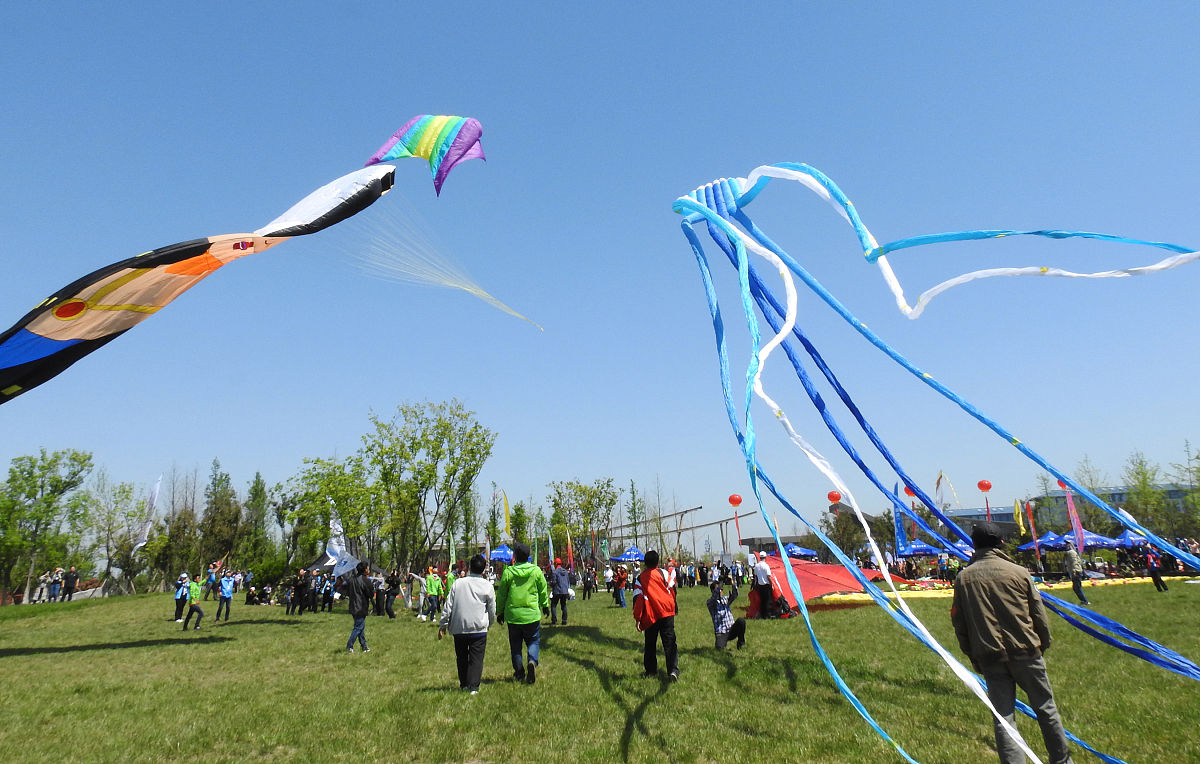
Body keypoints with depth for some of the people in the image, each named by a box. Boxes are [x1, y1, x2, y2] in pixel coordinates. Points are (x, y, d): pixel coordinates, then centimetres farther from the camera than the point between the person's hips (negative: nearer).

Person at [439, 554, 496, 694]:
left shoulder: (458, 583, 2)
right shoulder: (488, 586, -1)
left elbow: (448, 606, 2)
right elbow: (492, 609, 5)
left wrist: (443, 625, 10)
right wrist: (490, 623, 22)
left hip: (458, 628, 2)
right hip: (479, 628, -2)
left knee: (461, 657, 17)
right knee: (476, 658, 2)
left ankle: (464, 684, 23)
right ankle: (473, 686, -8)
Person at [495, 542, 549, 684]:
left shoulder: (508, 572, -5)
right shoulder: (536, 571, -2)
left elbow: (501, 594, 1)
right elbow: (543, 591, 8)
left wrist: (500, 612, 14)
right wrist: (545, 606, 24)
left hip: (513, 615, 0)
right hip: (532, 614, 0)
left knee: (515, 645, 14)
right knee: (534, 641, 11)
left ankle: (519, 672, 18)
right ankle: (532, 661, -15)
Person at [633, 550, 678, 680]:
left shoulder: (640, 578, 0)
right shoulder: (664, 573, -1)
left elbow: (637, 599, -3)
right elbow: (672, 590, 3)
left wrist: (637, 618, 0)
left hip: (650, 616, 1)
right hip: (667, 612, -1)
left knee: (650, 644, 15)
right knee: (669, 642, 0)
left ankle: (651, 670, 22)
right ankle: (673, 670, -12)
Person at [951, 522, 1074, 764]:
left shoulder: (963, 577, 0)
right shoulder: (1018, 572, -4)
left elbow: (958, 621, 2)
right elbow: (1039, 613, 2)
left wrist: (972, 655, 13)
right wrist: (1044, 643, 17)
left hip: (989, 656, 1)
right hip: (1025, 652, 0)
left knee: (1002, 717, 6)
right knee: (1045, 708, 17)